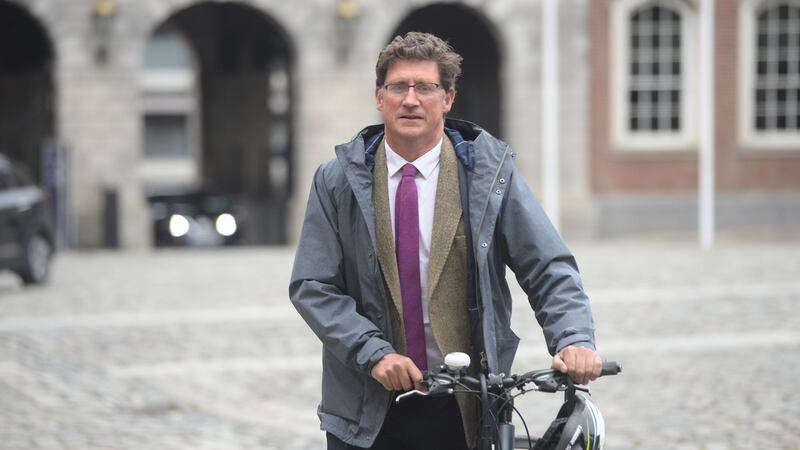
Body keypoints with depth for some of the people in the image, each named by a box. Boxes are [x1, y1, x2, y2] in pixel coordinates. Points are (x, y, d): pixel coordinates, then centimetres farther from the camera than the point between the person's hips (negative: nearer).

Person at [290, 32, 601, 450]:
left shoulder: (489, 172, 0)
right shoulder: (338, 180, 2)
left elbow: (549, 270, -2)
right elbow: (312, 287, -2)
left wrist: (574, 339, -20)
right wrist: (373, 352, -15)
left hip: (463, 410, 0)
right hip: (369, 410, 1)